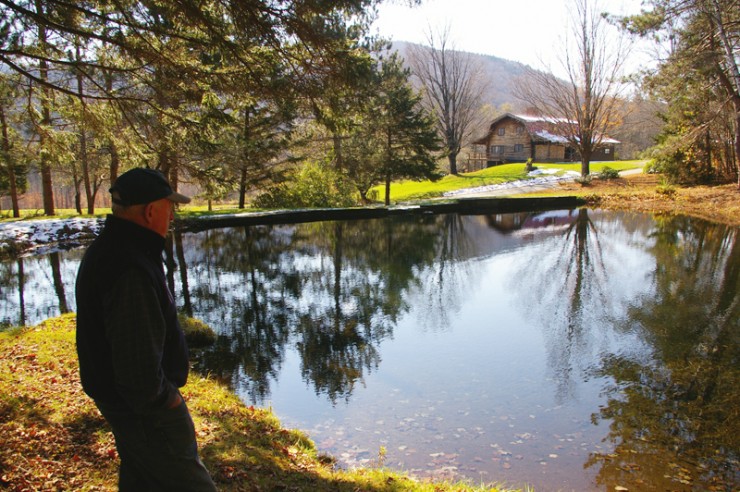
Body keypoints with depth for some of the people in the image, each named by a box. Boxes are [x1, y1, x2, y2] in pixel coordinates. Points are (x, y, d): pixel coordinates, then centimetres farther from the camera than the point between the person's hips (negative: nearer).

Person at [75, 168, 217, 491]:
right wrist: (162, 399, -15)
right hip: (145, 408, -10)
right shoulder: (131, 271, -31)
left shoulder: (108, 249, 4)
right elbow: (138, 361, -33)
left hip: (122, 399, 10)